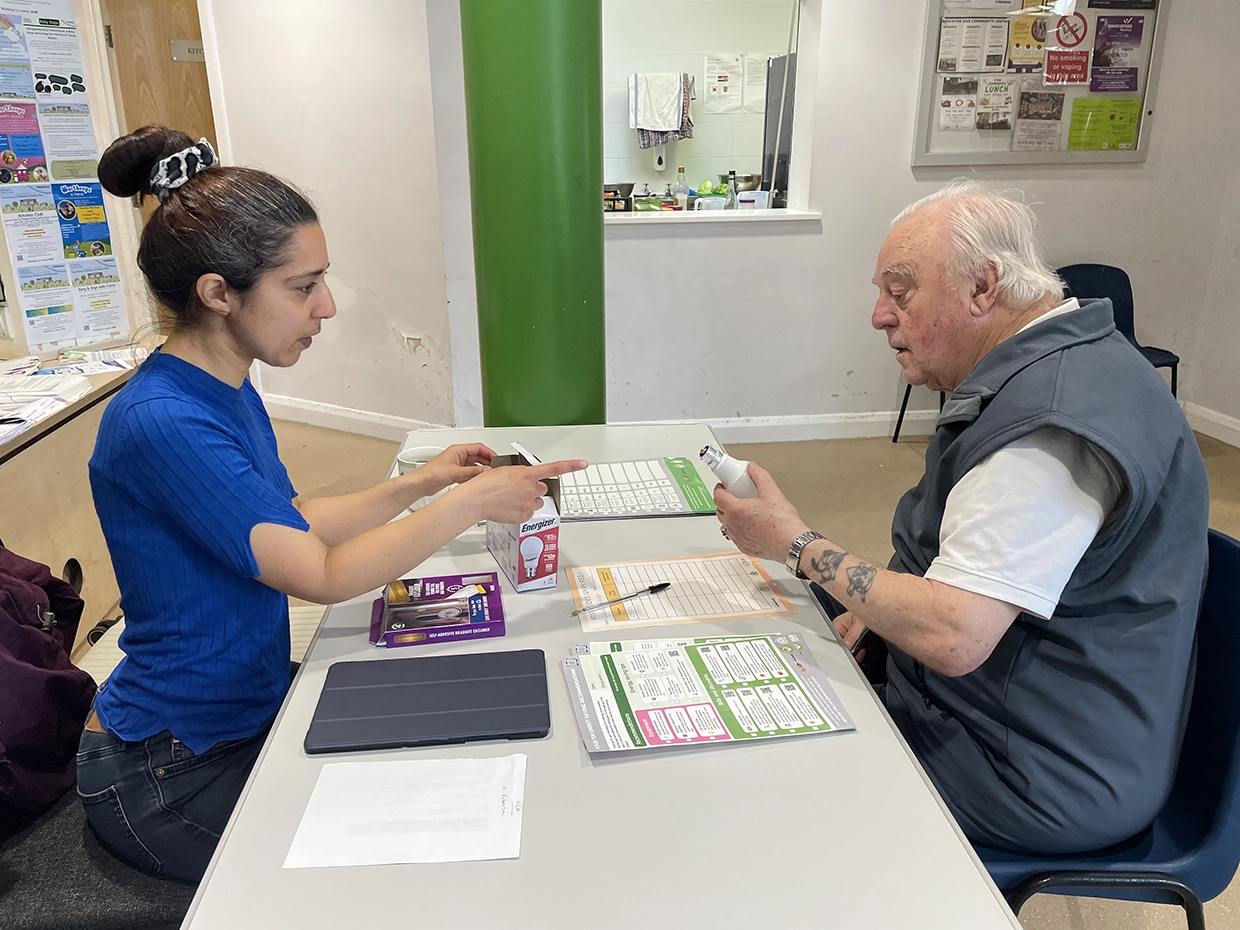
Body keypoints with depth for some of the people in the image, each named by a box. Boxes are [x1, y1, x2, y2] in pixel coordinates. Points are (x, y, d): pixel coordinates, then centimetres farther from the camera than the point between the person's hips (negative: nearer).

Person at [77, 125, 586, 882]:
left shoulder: (231, 391, 0)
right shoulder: (160, 424, -29)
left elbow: (291, 526, 6)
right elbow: (323, 575, -27)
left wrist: (418, 484, -3)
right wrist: (471, 503, -22)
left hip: (250, 701, 8)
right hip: (171, 773, -8)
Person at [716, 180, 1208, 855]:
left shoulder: (1052, 420, -29)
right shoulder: (1046, 369, 7)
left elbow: (952, 638, -32)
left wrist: (796, 544, -21)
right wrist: (883, 609, 2)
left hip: (1046, 782, -10)